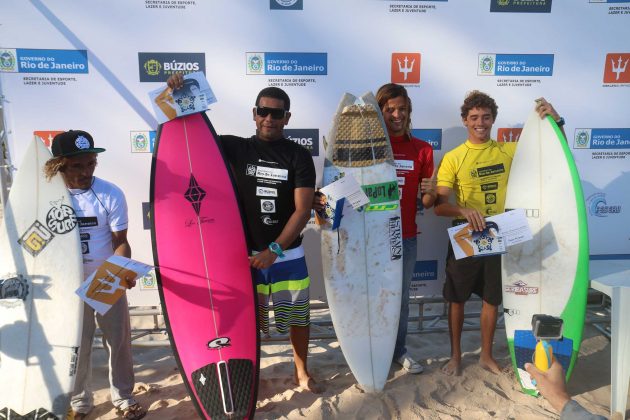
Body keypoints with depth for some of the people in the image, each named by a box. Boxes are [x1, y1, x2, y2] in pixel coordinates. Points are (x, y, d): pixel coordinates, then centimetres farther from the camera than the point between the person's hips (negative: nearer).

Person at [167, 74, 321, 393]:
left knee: (298, 316, 15)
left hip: (288, 255, 0)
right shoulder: (237, 148, 0)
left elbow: (303, 210, -11)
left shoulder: (298, 156, -4)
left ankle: (301, 372, 38)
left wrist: (274, 249, -19)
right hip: (246, 253, 0)